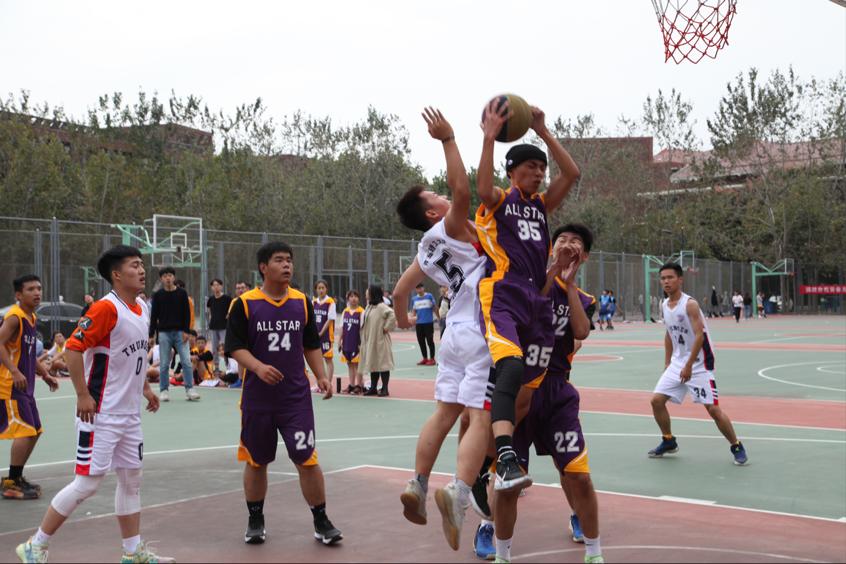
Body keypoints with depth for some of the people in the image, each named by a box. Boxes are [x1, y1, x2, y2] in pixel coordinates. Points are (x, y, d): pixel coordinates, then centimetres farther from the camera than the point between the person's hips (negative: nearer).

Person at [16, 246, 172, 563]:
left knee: (131, 480, 13)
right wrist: (82, 395, -22)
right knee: (88, 482, -6)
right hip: (101, 414, -8)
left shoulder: (142, 308, 9)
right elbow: (74, 348, -21)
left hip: (130, 414, 9)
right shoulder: (106, 308, -17)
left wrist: (145, 388, 19)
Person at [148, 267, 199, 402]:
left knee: (186, 361, -6)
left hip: (180, 332, 0)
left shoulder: (182, 293, 4)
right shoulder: (158, 295, 4)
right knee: (164, 363, 3)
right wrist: (151, 335, 2)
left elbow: (187, 313, 3)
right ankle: (163, 390, 11)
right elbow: (154, 316, 5)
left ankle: (189, 389, -2)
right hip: (164, 333, 0)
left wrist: (186, 331, -6)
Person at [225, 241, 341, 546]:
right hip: (257, 396, -1)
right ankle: (255, 521, 29)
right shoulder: (245, 304, -5)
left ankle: (321, 522, 9)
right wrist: (258, 367, -23)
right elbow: (235, 346, -7)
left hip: (296, 396, 1)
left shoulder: (302, 302, 5)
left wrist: (321, 376, 3)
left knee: (307, 459, -4)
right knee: (256, 461, 11)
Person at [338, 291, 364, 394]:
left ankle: (359, 385, 4)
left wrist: (361, 343, -12)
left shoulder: (361, 312, -8)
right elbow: (342, 327, 12)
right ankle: (351, 385, 16)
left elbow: (362, 328, -9)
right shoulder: (345, 311, 9)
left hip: (356, 342, -5)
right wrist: (340, 341, 8)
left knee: (357, 363, -2)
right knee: (349, 363, 10)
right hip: (346, 342, 5)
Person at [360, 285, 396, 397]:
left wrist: (386, 328, -19)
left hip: (380, 341, -9)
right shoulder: (368, 307, 13)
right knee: (372, 364, 13)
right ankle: (373, 388, 20)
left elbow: (393, 315, -27)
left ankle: (384, 388, 3)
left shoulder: (381, 306, -14)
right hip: (369, 342, 9)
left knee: (382, 363, -3)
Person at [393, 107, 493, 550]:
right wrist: (448, 139, -19)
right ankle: (458, 493, -27)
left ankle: (417, 486, 15)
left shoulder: (427, 249, 15)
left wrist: (402, 319, 43)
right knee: (480, 419, -12)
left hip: (456, 332, 8)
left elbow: (400, 290, 23)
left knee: (445, 413, 14)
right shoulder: (449, 227, -7)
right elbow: (461, 190, -25)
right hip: (481, 333, -8)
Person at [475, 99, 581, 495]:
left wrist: (543, 132, 8)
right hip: (503, 297, -7)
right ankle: (505, 464, -41)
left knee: (529, 389, 7)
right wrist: (490, 136, -19)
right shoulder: (498, 202, 6)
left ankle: (513, 456, 24)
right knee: (511, 371, -30)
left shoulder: (542, 206, 22)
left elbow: (572, 174, 10)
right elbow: (483, 188, -18)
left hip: (537, 301, 7)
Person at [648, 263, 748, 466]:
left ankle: (737, 447, 7)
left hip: (699, 364, -7)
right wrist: (667, 363, 15)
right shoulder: (665, 305, 6)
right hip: (677, 363, 7)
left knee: (713, 408, -9)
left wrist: (689, 366, -25)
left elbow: (699, 336, -23)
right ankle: (668, 441, 20)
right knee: (657, 400, 1)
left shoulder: (690, 304, -18)